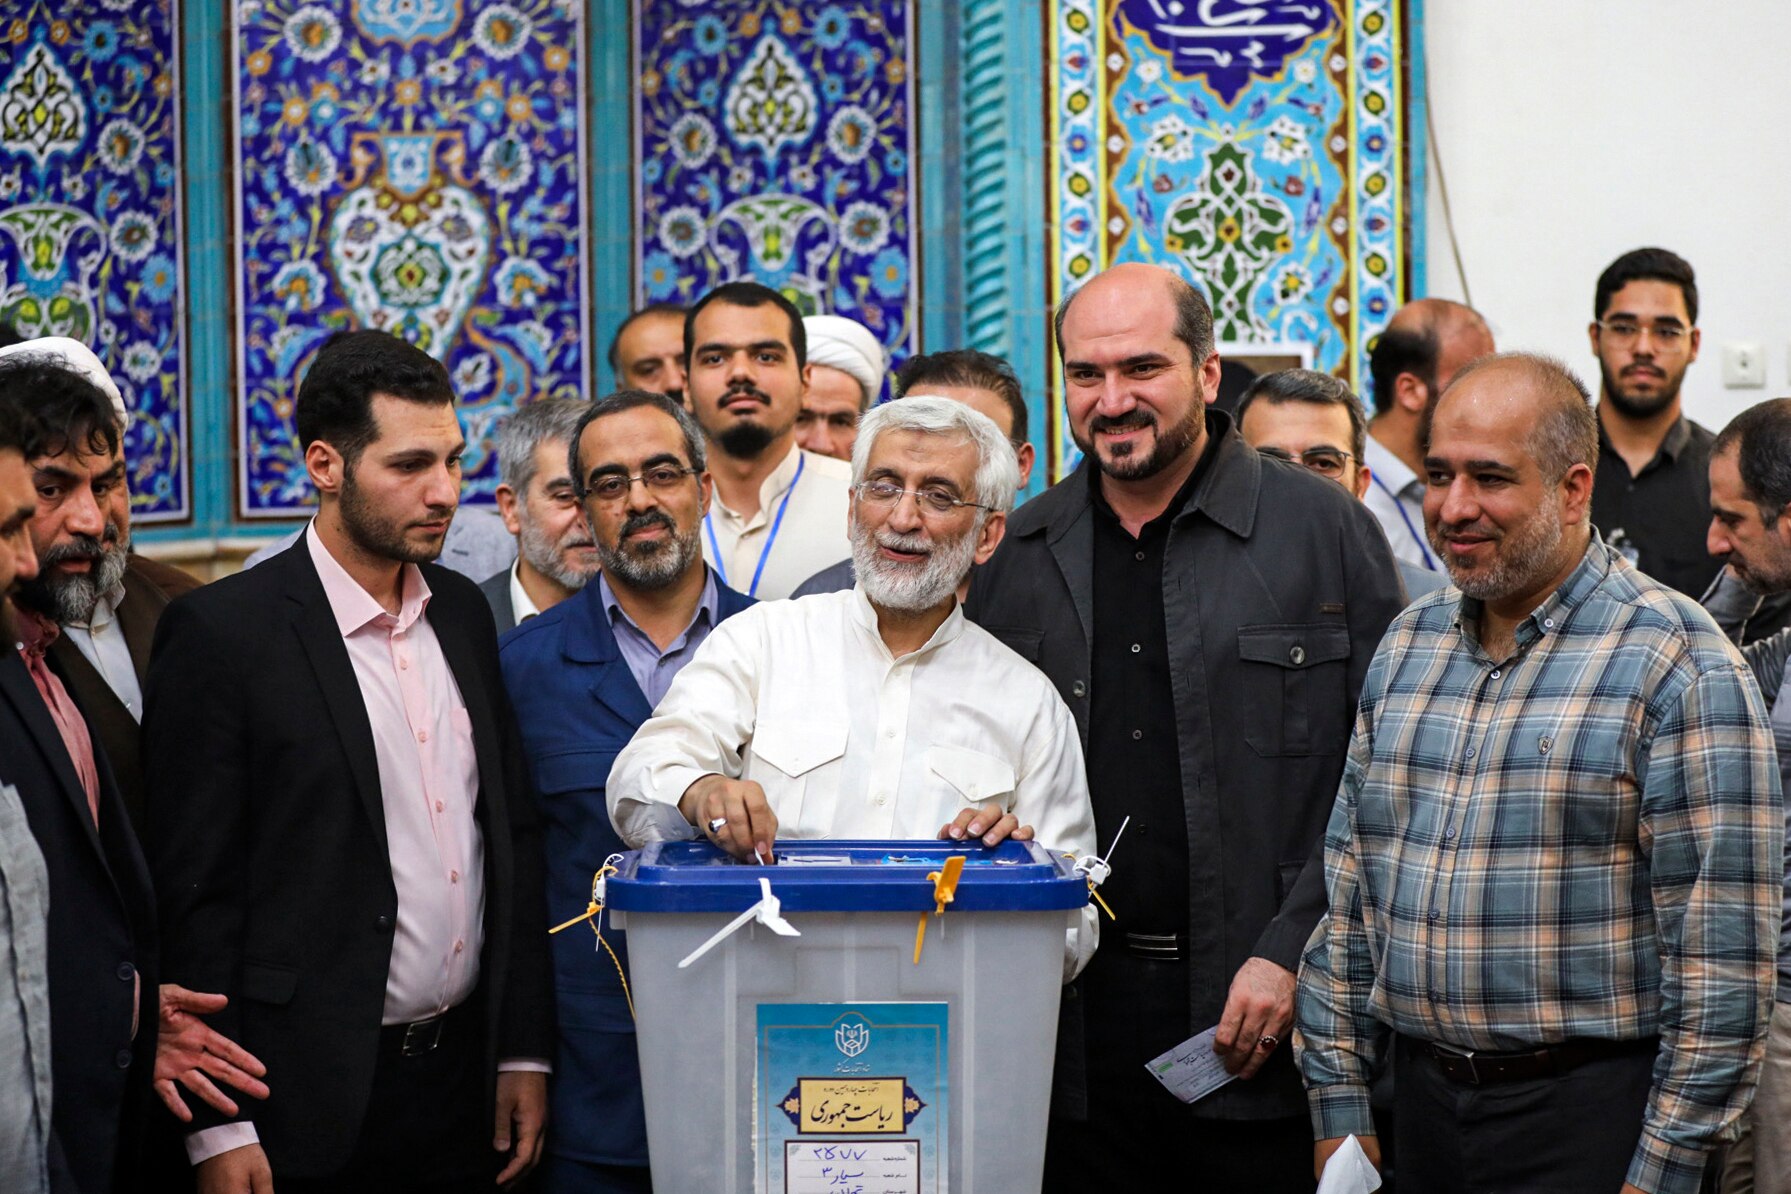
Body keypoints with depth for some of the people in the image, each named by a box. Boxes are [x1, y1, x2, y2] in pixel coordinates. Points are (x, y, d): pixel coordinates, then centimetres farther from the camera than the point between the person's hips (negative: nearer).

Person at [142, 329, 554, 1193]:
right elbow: (195, 890, -10)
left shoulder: (463, 612, 9)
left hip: (465, 1080, 6)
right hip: (313, 1105, -5)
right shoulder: (219, 631, -10)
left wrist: (523, 1051, 9)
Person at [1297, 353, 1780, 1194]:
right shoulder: (1407, 647, 9)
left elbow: (1723, 951, -13)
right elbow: (1347, 891, 13)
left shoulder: (1676, 663, -10)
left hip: (1589, 1119, -6)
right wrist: (1338, 1108, 8)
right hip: (1420, 1103, 6)